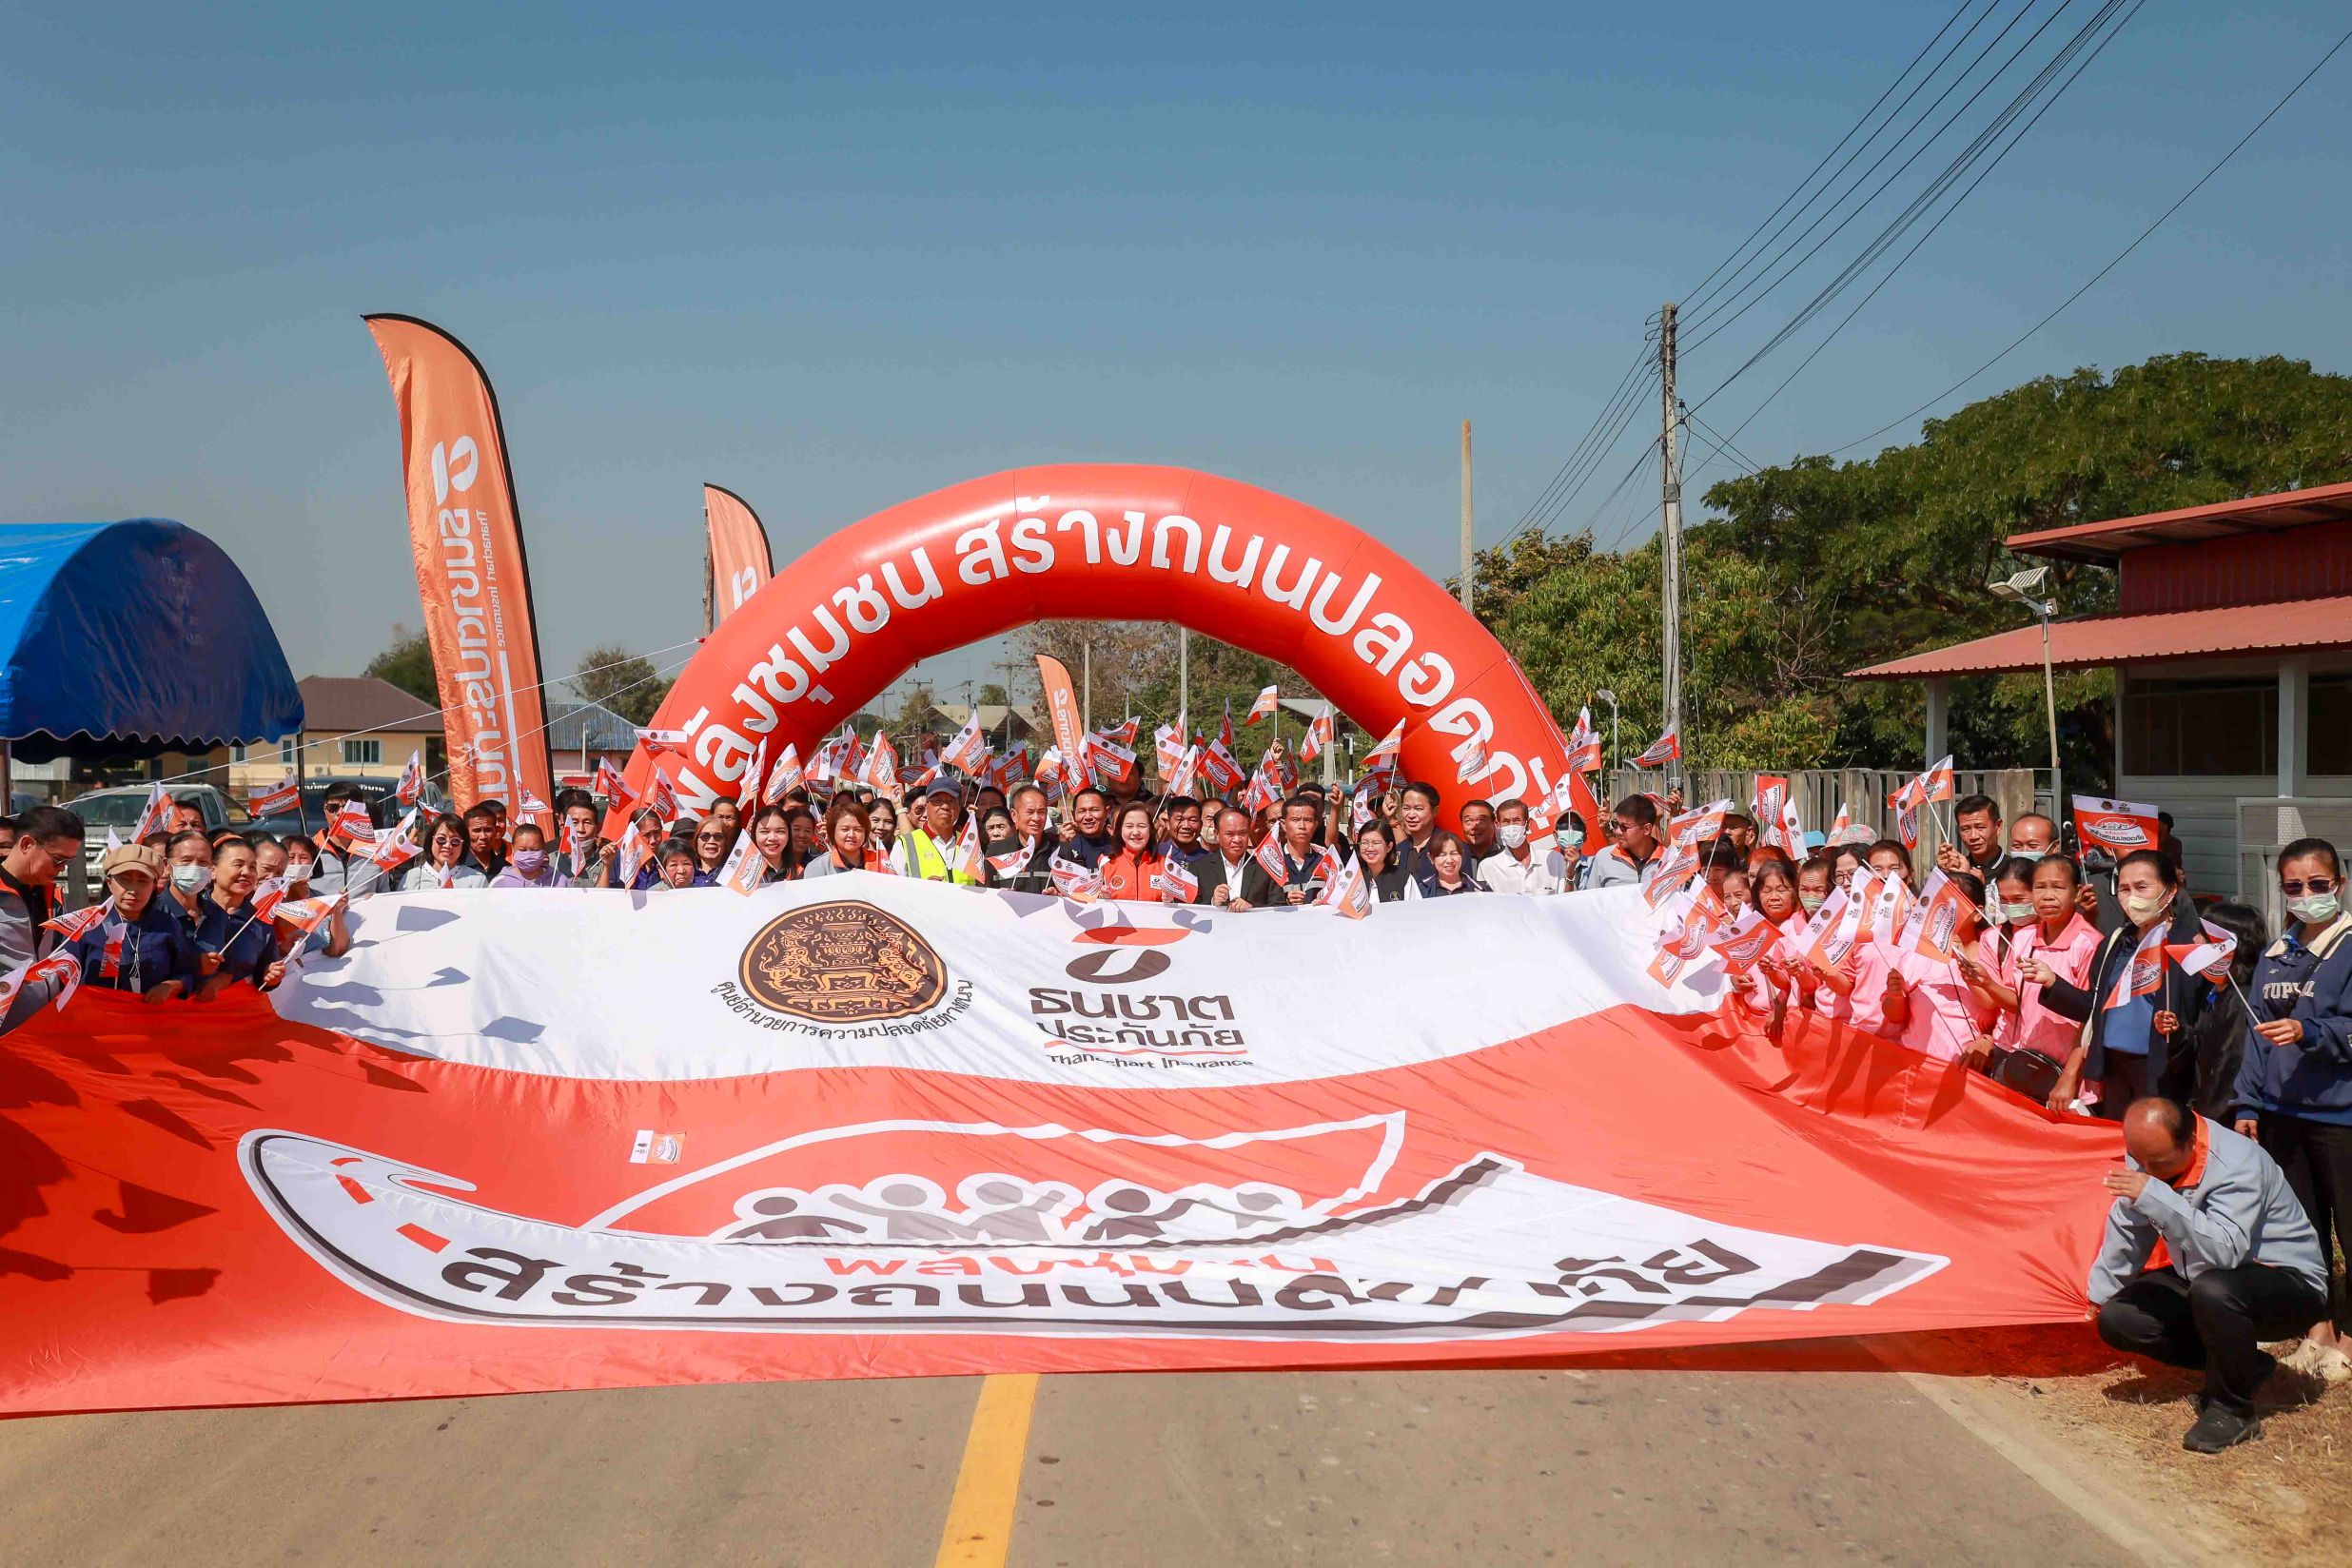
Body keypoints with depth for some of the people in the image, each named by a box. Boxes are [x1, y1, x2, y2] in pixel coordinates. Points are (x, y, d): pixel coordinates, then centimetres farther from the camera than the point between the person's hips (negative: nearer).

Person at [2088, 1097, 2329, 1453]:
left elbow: (2224, 1252, -44)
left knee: (2212, 1291, -40)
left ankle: (2232, 1410, -15)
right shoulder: (2148, 1153, -9)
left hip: (2286, 1281, -7)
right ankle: (2242, 1365, 7)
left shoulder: (2237, 1164, -31)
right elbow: (2126, 1227, 5)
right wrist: (2101, 1291, 12)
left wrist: (2155, 1196, -50)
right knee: (2117, 1319, -13)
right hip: (2198, 1279, 7)